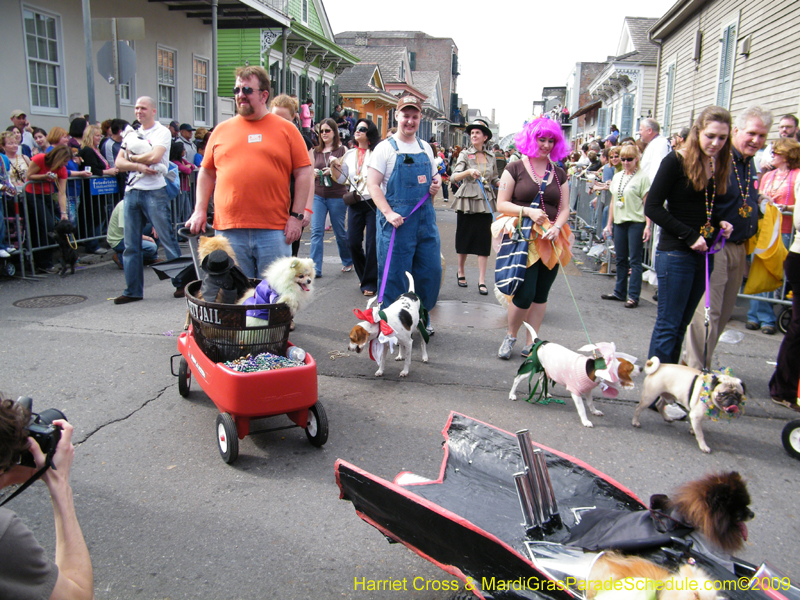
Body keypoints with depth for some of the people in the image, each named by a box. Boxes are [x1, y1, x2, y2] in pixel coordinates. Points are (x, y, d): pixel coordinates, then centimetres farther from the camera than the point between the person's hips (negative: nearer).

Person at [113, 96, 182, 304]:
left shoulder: (162, 131, 0)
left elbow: (154, 156, -17)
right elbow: (119, 163, 8)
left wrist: (132, 158, -1)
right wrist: (139, 166, -10)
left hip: (154, 191, -6)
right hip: (132, 191, 6)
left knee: (167, 239, -4)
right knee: (131, 244, 6)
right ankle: (133, 290, 13)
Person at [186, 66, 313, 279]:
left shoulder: (286, 129, 5)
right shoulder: (222, 130, 12)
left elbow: (304, 173, 3)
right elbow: (206, 173, 18)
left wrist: (296, 215, -3)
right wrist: (200, 211, 9)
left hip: (273, 230, -2)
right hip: (228, 230, 2)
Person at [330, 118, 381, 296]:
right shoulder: (350, 154, 14)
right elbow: (341, 178, 16)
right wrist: (333, 166, 0)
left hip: (373, 202, -5)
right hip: (355, 203, 5)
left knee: (372, 244, -3)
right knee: (353, 242, 3)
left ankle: (370, 283, 7)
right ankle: (364, 276, 25)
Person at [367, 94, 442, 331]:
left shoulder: (425, 148, 14)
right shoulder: (386, 147, -2)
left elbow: (434, 176, 26)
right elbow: (372, 184, -8)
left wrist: (436, 183, 1)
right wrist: (388, 213, -20)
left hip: (426, 218, 6)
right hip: (397, 221, -5)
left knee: (431, 270, 9)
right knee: (394, 275, -1)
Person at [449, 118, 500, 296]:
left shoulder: (491, 156, 9)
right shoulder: (465, 154, -1)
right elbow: (454, 176, -15)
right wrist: (469, 172, -33)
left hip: (485, 203, 2)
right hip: (467, 202, -2)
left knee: (484, 240, -2)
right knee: (464, 238, 7)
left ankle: (482, 280, 1)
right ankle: (460, 272, 28)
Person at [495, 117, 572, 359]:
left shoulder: (559, 174, 13)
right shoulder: (515, 169, 1)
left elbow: (564, 209, 11)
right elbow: (501, 204, -2)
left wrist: (556, 227, -9)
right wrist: (528, 212, -17)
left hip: (551, 241, 4)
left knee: (541, 295, 7)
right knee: (524, 294, -10)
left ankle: (531, 344, 18)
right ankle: (510, 336, 16)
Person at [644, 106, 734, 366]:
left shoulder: (718, 166, 11)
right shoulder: (676, 161, -9)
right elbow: (652, 207, -13)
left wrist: (720, 223, 1)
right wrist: (689, 235, -15)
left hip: (703, 254, 7)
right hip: (676, 253, -6)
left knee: (681, 324, 11)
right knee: (668, 324, -3)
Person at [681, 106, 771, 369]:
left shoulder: (750, 164, 14)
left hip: (739, 248, 9)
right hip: (714, 246, -9)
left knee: (723, 313, 14)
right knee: (707, 312, -8)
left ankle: (693, 359, 26)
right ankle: (697, 370, 1)